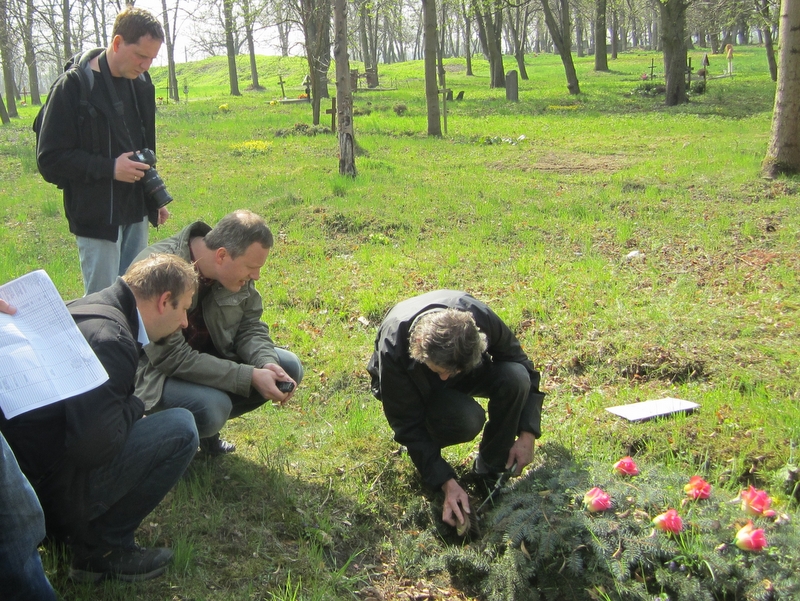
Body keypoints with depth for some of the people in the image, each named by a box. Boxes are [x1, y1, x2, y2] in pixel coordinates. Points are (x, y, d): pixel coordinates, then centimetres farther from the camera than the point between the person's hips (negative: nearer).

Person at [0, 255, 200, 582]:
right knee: (180, 428, -14)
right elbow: (92, 447, -29)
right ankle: (101, 549, -2)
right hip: (47, 489, -10)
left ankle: (75, 529, 19)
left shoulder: (90, 308, 9)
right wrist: (134, 407, -11)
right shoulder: (110, 338, -22)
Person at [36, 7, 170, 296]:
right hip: (97, 215, -6)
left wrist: (155, 198, 18)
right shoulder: (73, 88, -13)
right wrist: (110, 168, -21)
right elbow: (49, 158, -13)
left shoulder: (141, 83, 8)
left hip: (135, 211, 7)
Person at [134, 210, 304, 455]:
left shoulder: (236, 266, -11)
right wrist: (250, 377, -32)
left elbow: (249, 325, 0)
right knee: (211, 407, -34)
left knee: (289, 367, -5)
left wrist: (267, 364, -22)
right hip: (155, 368, -7)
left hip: (208, 355, 7)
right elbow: (172, 358, -31)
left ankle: (210, 420, 7)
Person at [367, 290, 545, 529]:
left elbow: (522, 367, -15)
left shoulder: (481, 318, -33)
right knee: (467, 420, -36)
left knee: (515, 377, -30)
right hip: (418, 390, -3)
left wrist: (527, 434, -20)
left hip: (470, 371, 3)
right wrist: (447, 482, -29)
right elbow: (408, 425, -26)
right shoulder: (392, 350, -38)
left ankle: (491, 472, -12)